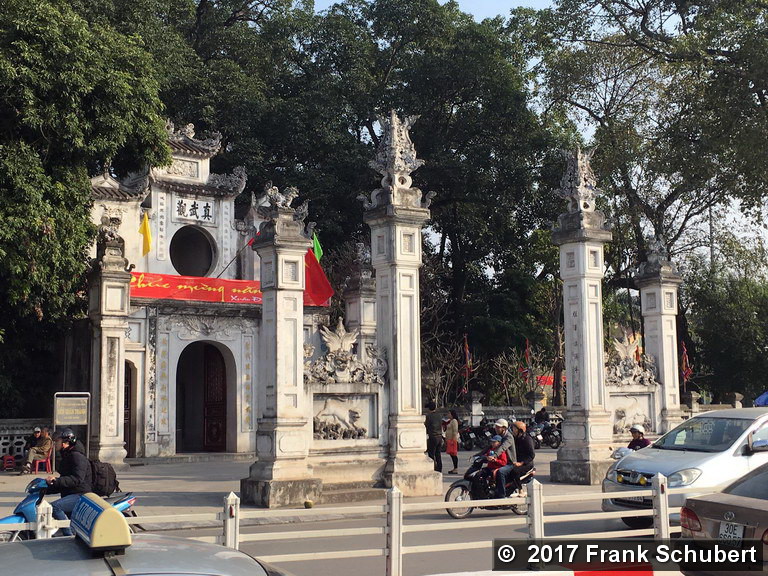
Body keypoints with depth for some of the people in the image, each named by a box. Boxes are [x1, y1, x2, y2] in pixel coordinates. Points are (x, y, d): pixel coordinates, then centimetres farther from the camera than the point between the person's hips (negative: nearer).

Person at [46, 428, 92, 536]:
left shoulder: (77, 456, -11)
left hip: (80, 495, -11)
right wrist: (46, 489, 16)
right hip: (71, 494, 11)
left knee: (54, 507, -29)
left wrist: (56, 480, -33)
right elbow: (63, 482, 27)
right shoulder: (67, 456, 22)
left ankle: (70, 536, -28)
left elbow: (77, 479, -26)